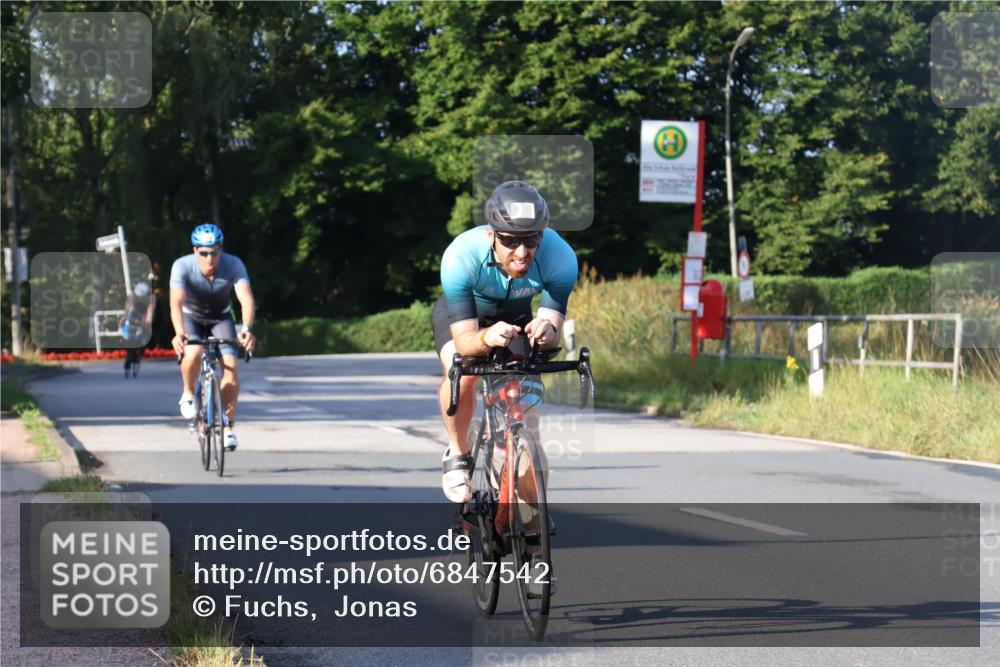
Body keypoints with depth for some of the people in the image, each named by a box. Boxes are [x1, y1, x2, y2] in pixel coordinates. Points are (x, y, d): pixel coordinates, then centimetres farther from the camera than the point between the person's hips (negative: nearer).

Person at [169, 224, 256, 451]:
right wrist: (179, 333, -58)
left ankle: (228, 426, -2)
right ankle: (188, 394, -3)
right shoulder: (182, 266, -30)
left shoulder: (233, 265, -28)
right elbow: (176, 302, -41)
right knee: (193, 354, -33)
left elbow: (246, 298, -38)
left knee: (230, 366, -18)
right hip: (191, 316, -1)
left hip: (220, 318, 1)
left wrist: (247, 328, -56)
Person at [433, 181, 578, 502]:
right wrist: (486, 337, -63)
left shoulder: (561, 257, -36)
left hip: (516, 315, 3)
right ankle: (458, 454, -3)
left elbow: (555, 327, -35)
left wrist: (547, 331, -59)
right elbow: (463, 339, -40)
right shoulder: (460, 256, -41)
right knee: (461, 374, -29)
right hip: (459, 312, -2)